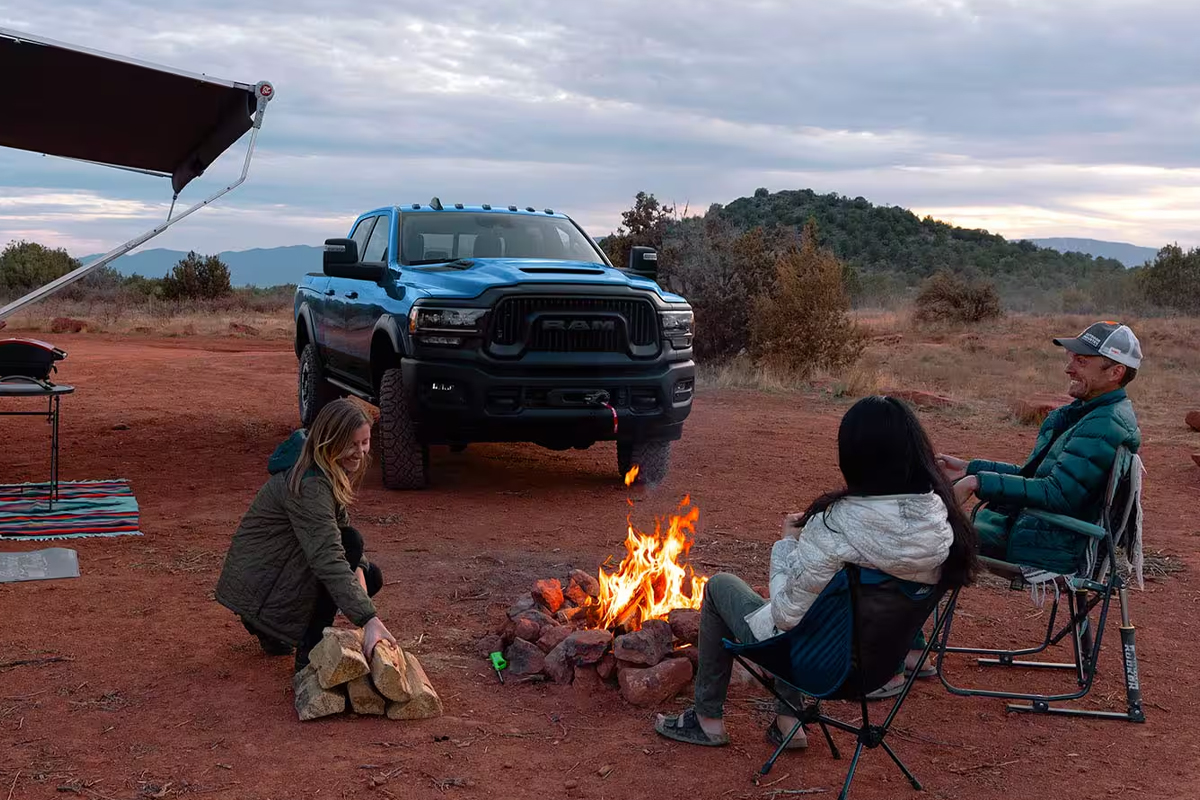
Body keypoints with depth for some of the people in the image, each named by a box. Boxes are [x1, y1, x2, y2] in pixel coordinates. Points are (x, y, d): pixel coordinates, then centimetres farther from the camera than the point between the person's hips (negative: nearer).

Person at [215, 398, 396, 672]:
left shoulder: (333, 469, 0)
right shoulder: (308, 485, -30)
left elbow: (338, 523, 11)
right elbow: (328, 559, -37)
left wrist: (358, 566, -9)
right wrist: (368, 619, -44)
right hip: (255, 584, -10)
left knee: (371, 577, 6)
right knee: (351, 541, -25)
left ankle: (271, 628, 14)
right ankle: (310, 653, -17)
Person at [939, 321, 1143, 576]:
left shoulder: (1107, 427, -19)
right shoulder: (1082, 414, 14)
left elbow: (1057, 494, -25)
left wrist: (979, 482, -24)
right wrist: (969, 469, 14)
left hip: (1051, 550, -10)